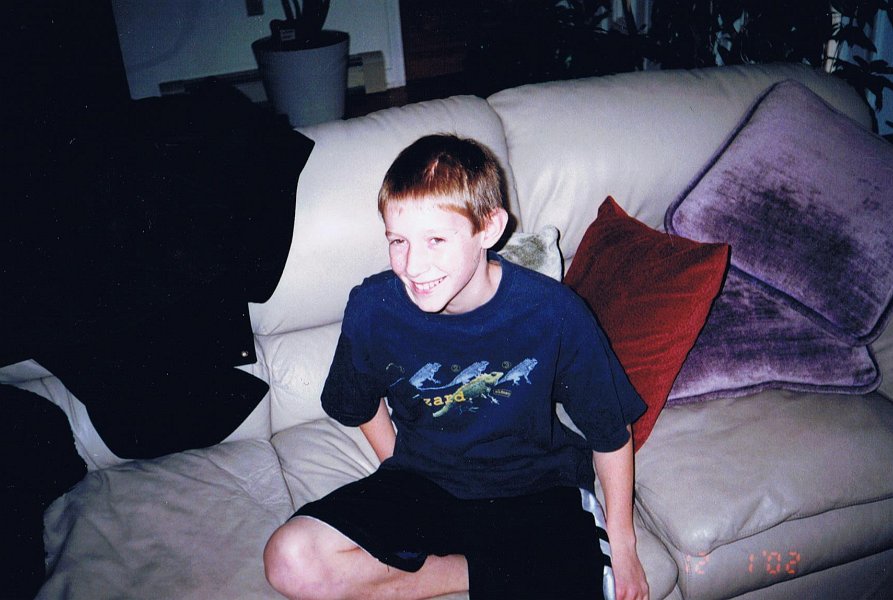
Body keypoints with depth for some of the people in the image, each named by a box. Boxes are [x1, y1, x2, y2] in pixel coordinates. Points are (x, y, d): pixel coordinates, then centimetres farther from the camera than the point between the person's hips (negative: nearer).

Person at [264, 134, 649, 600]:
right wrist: (402, 488, 4)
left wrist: (621, 543, 0)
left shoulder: (553, 313, -20)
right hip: (421, 481, 3)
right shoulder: (372, 308, -14)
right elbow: (361, 406, 8)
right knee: (290, 562, -20)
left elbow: (611, 431, -5)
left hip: (535, 491, -2)